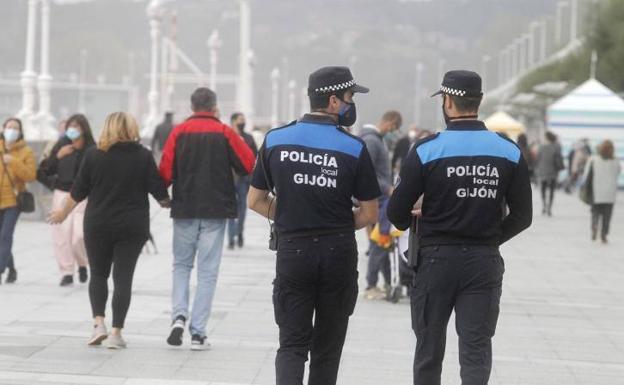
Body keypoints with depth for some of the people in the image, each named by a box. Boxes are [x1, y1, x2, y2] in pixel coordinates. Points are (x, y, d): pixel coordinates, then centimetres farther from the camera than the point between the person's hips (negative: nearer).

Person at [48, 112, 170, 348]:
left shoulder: (93, 154, -4)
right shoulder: (143, 156, -4)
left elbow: (79, 190, 1)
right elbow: (158, 191, -2)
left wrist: (64, 212, 17)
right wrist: (166, 203, 20)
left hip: (97, 225, 0)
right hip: (133, 226, 0)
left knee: (98, 274, 15)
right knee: (123, 278, 3)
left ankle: (98, 323, -1)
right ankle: (116, 333, -3)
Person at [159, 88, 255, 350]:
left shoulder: (179, 132, -3)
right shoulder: (225, 133, -4)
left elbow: (165, 172, -7)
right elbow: (250, 165, -4)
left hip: (184, 210, 1)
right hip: (216, 211, -1)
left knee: (181, 264, 18)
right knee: (208, 271, 4)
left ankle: (179, 314, -3)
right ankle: (198, 333, 1)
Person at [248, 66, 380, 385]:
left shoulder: (276, 140, 1)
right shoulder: (354, 148, -6)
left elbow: (255, 201, 6)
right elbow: (369, 214, -2)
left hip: (291, 251, 1)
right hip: (339, 253, -1)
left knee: (292, 344, 2)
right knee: (327, 346, 13)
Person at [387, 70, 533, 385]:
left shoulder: (426, 150, -9)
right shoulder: (509, 152, -1)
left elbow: (397, 212, -7)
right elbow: (522, 215, 2)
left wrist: (416, 227, 15)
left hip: (437, 258, -1)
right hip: (485, 262, 1)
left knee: (429, 346, 14)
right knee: (476, 348, 3)